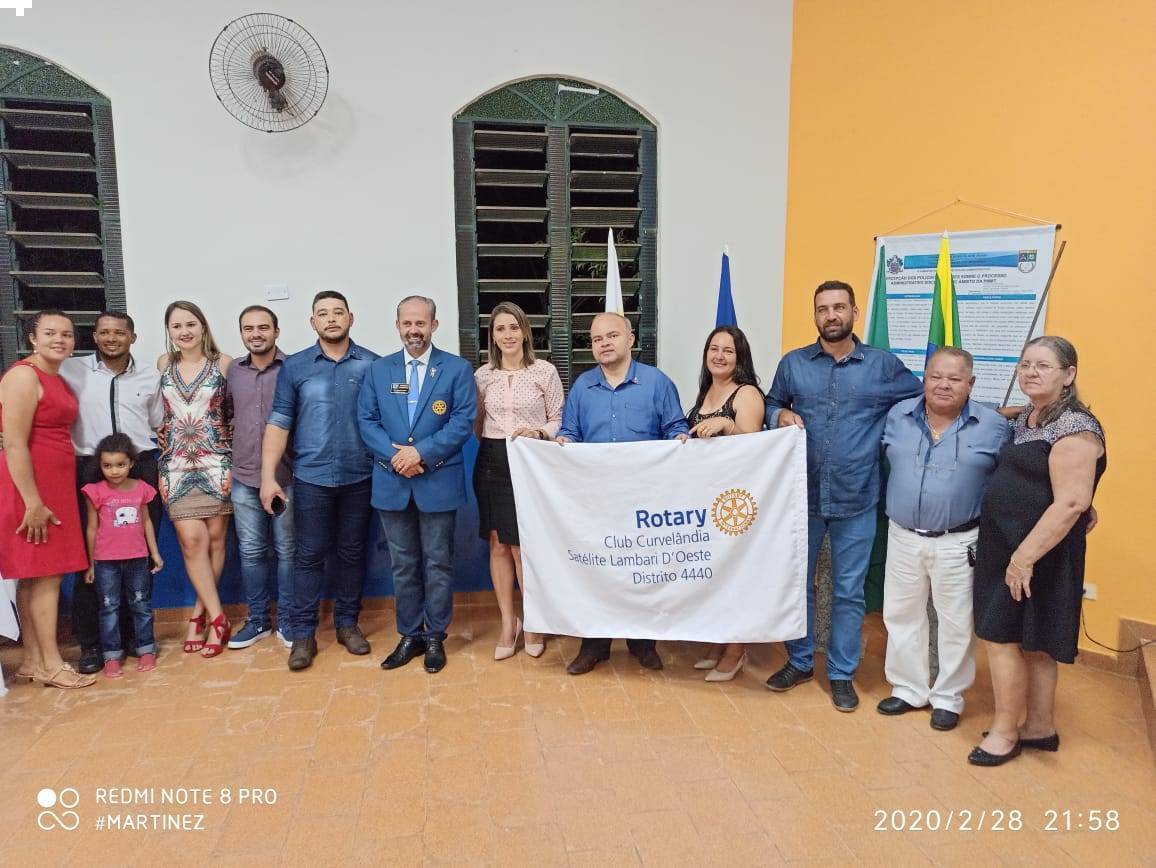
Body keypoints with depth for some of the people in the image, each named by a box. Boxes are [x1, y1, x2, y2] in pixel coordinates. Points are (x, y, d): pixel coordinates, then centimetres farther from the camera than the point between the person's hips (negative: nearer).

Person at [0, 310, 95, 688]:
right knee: (46, 574, -3)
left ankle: (33, 660, 19)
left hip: (56, 484, 8)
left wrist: (50, 497, 11)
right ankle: (51, 665, 5)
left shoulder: (58, 380, 16)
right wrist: (33, 502, -20)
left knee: (34, 574, 12)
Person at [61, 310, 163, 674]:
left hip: (141, 470, 2)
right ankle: (90, 642, 14)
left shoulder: (150, 377, 8)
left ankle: (134, 633, 21)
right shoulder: (71, 370, 1)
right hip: (90, 470, -2)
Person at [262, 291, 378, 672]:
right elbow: (278, 423, 1)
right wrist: (268, 477, -5)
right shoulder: (294, 366, 2)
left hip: (359, 476, 1)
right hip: (311, 477, 0)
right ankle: (302, 633, 14)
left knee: (352, 553, 11)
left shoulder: (372, 364, 1)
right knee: (309, 555, 4)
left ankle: (347, 623, 24)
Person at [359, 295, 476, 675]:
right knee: (402, 565, 12)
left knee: (438, 563, 6)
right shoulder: (379, 370, 9)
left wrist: (422, 452, -17)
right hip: (392, 482, 3)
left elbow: (463, 421, -8)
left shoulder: (457, 368, 0)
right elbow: (366, 421, 3)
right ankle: (410, 635, 24)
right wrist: (395, 455, -13)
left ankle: (435, 638, 20)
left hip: (439, 482, -2)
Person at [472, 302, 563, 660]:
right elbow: (477, 423, 14)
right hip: (492, 464, 3)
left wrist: (539, 433, -17)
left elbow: (559, 421, 0)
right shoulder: (482, 375, 6)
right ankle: (508, 623, 22)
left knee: (523, 548, 2)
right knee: (498, 546, 8)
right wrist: (488, 445, 0)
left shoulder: (545, 371, -3)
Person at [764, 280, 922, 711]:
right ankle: (799, 662, 31)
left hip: (856, 500, -1)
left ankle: (842, 674, 24)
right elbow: (770, 404, 14)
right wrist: (781, 415, -8)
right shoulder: (793, 363, 5)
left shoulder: (884, 365, 1)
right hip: (801, 495, 2)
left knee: (848, 591, 8)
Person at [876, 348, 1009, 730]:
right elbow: (885, 462, 13)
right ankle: (909, 688, 30)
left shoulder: (993, 426, -7)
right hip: (903, 537, 3)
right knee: (901, 615, 13)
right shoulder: (898, 415, 0)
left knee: (956, 623, 9)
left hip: (959, 543, -3)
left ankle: (948, 697, 27)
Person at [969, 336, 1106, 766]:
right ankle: (1040, 726, 29)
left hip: (1037, 553, -9)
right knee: (1031, 642, 16)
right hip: (1004, 544, 9)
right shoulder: (1026, 418, 11)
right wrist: (1010, 552, 13)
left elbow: (1071, 503, -24)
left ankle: (1006, 731, 13)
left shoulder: (1075, 427, -17)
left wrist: (1025, 556, -25)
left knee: (1001, 637, -2)